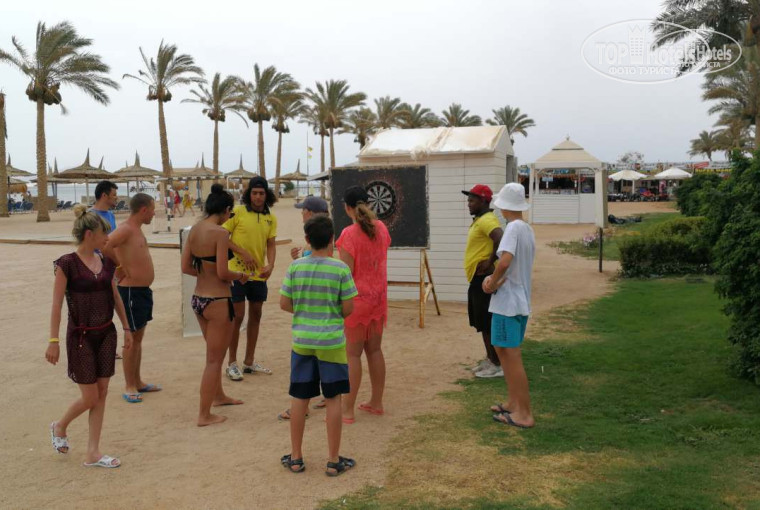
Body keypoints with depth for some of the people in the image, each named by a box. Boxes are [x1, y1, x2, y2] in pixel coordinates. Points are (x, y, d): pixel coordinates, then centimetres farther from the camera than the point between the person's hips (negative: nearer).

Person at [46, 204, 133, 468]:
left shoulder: (106, 262, 4)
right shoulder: (67, 264, -13)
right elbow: (57, 304, -12)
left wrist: (126, 328, 16)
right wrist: (53, 340, -15)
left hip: (106, 333, 6)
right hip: (81, 336, -6)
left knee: (102, 393, 6)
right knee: (90, 397, 0)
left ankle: (93, 453, 15)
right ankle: (60, 427, 31)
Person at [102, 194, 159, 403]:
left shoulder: (136, 229, 13)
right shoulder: (125, 229, -17)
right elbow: (104, 246, -31)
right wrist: (120, 267, -20)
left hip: (143, 290, 9)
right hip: (131, 291, -9)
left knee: (138, 338, 16)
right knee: (132, 338, -1)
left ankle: (138, 382, 26)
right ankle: (129, 387, 9)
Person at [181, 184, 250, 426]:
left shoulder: (194, 229, 5)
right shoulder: (220, 232, -17)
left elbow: (186, 267, 7)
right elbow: (223, 273, -20)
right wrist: (240, 275, -2)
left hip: (198, 298, 8)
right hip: (217, 301, -8)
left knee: (214, 353, 27)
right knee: (214, 359, 5)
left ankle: (218, 395, 45)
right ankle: (204, 415, 11)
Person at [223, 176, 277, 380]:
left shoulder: (271, 218, 5)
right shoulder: (238, 212, -9)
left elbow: (271, 244, 5)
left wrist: (270, 265, -12)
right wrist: (240, 253, -19)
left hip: (259, 274, 5)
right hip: (237, 271, -5)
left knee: (255, 316, 13)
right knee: (237, 316, -2)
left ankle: (249, 361, 26)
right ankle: (232, 363, 12)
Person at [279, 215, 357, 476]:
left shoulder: (295, 267, -4)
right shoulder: (341, 269, -10)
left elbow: (284, 304, 0)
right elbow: (348, 308, -8)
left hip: (302, 341, 3)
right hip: (331, 342, -2)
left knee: (299, 398, 12)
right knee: (333, 399, 7)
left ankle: (295, 457, 23)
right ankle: (334, 460, 14)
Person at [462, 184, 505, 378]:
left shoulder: (487, 220, -17)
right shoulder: (479, 220, 16)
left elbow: (501, 239, -33)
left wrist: (490, 261, -26)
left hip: (484, 278, -11)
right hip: (477, 278, 11)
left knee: (487, 323, -5)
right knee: (482, 323, 16)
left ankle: (497, 365, 2)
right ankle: (490, 360, 24)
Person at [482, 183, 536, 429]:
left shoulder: (513, 228, -16)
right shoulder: (528, 230, 11)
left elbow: (505, 261, -31)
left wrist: (492, 283, -14)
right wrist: (494, 279, 0)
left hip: (507, 302, -9)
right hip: (521, 301, 9)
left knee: (512, 356, -3)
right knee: (504, 351, 20)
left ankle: (524, 414, 3)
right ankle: (513, 402, 29)